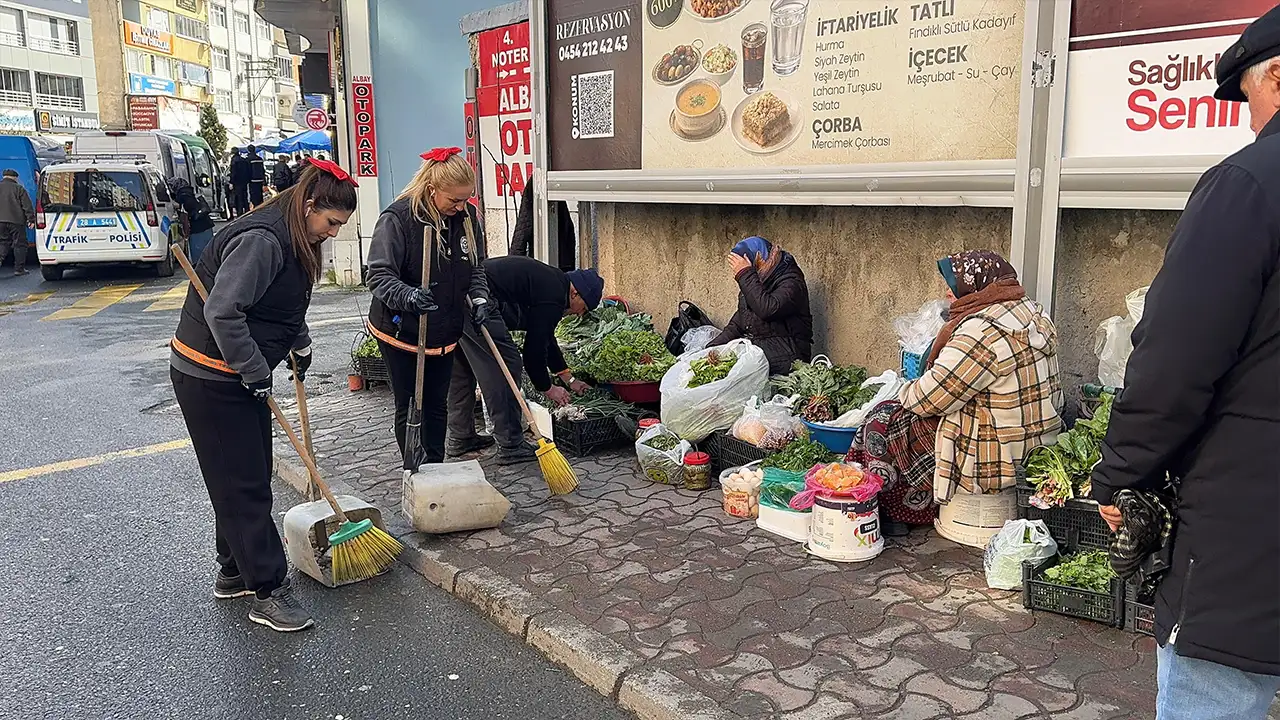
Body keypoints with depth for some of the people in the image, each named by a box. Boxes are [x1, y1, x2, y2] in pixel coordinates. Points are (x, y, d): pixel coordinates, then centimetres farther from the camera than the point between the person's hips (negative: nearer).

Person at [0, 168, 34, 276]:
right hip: (16, 221, -4)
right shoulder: (19, 188, -2)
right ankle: (19, 269, 3)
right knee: (19, 244, 3)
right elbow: (27, 206, -6)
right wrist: (31, 219, -4)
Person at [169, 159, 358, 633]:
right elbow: (223, 312, -30)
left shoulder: (294, 241, 9)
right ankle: (268, 592, 4)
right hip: (210, 378, -10)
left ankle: (235, 573, 30)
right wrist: (256, 371, -24)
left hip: (240, 375, 10)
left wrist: (299, 344, 15)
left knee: (251, 477, 16)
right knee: (243, 484, -4)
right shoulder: (261, 240, -24)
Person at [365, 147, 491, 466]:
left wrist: (478, 299, -5)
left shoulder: (467, 217, 0)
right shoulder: (397, 218, -20)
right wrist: (407, 296, -39)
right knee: (409, 409, 5)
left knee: (437, 405, 15)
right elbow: (379, 275, -20)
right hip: (400, 331, -5)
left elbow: (475, 269, 13)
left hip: (445, 332, 5)